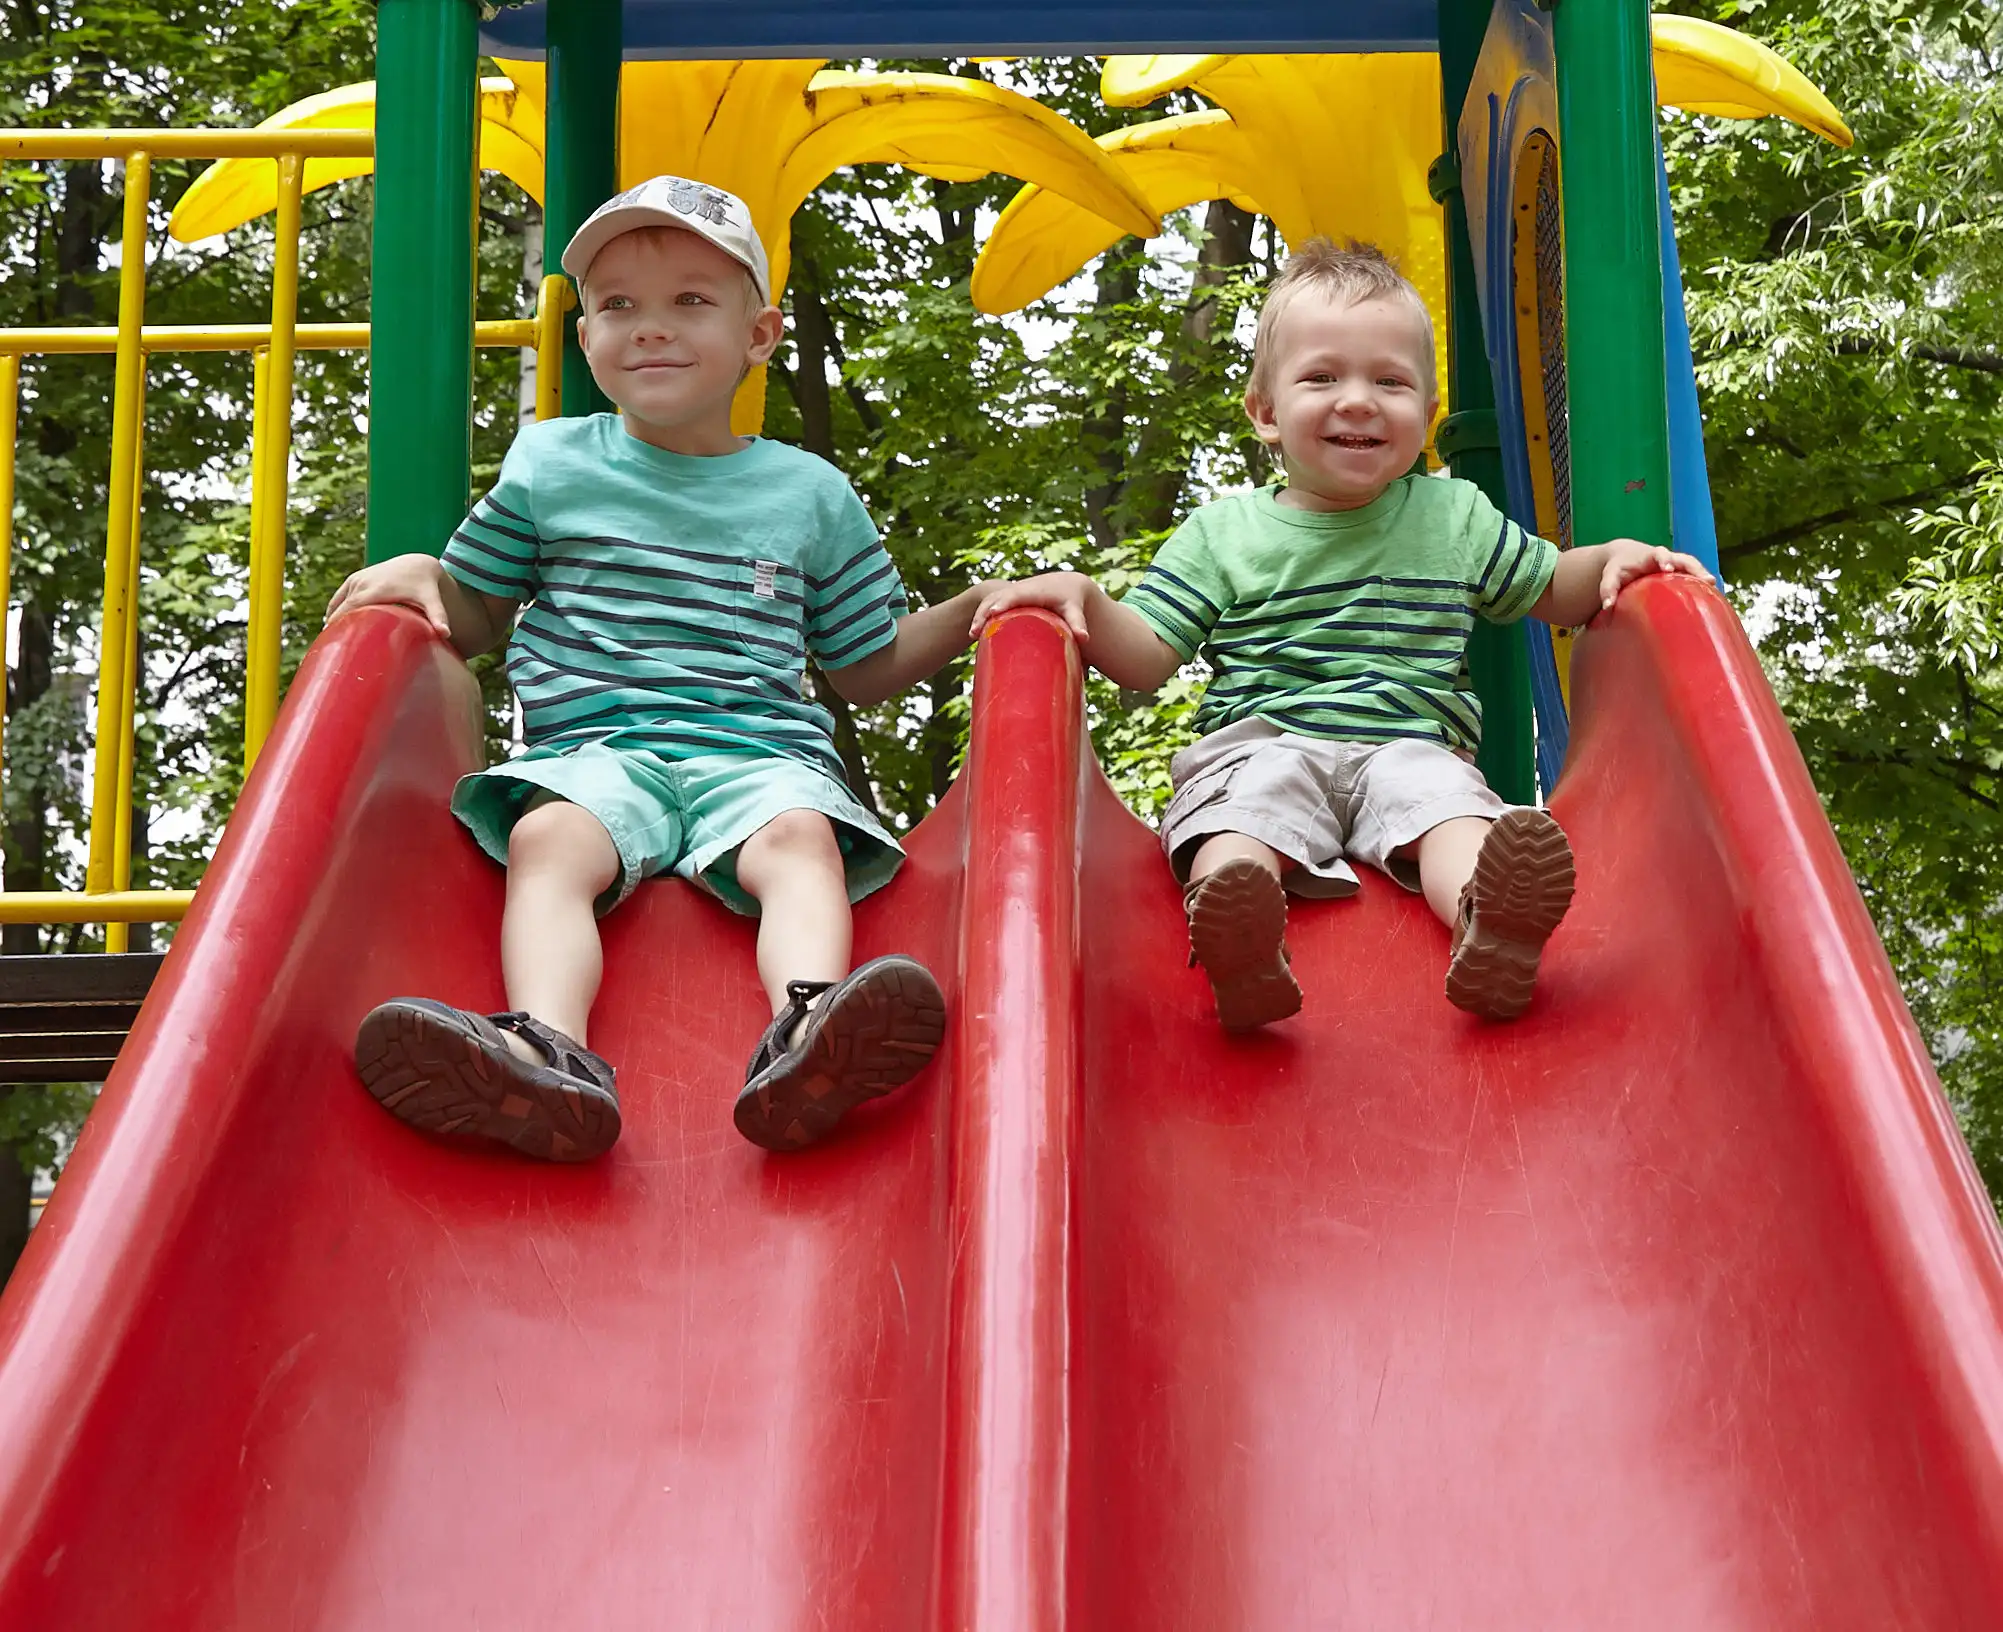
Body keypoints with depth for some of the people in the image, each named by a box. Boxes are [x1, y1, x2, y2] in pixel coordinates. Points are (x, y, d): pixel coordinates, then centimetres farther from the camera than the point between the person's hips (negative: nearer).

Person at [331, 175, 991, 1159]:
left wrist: (974, 608, 11)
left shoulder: (810, 495, 17)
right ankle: (548, 1053, -59)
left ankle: (807, 1036, -62)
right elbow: (476, 618, 27)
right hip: (594, 748, 0)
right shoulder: (549, 464, 17)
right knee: (549, 838, -34)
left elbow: (867, 670, 25)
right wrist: (417, 572, 6)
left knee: (800, 837, -34)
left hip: (759, 752, 0)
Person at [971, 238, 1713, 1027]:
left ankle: (1490, 918, -62)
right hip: (1262, 745, -1)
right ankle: (1237, 937, -64)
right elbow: (1145, 659, 6)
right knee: (1239, 824, -34)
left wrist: (1614, 557, 7)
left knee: (1453, 808, -33)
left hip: (1412, 746, 1)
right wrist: (1081, 596, -12)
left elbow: (1552, 591, 28)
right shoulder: (1222, 533, 11)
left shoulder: (1455, 516, 17)